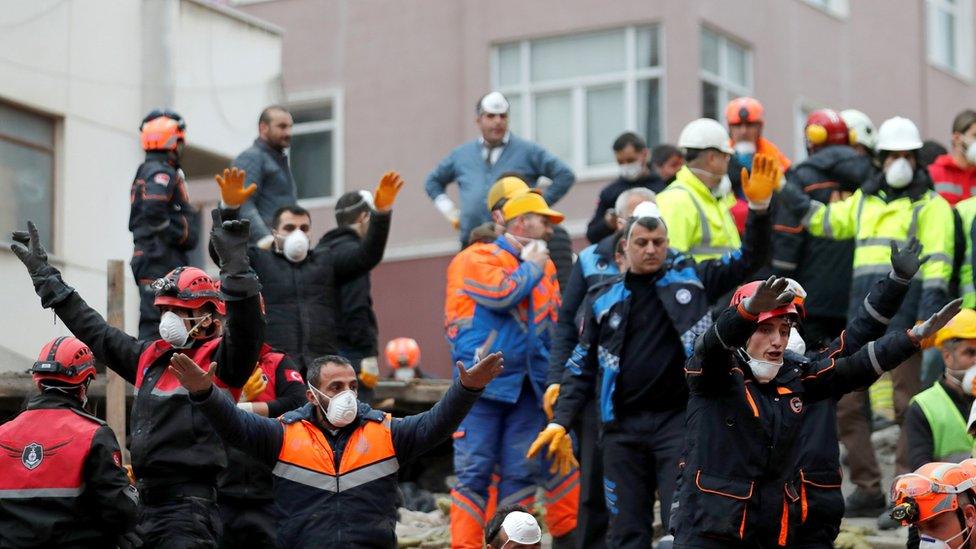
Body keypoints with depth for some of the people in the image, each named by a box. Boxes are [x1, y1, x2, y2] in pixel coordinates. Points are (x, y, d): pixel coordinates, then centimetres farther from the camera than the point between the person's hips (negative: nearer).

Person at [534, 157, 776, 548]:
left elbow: (749, 260, 3)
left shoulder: (692, 279, 6)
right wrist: (560, 421, 4)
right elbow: (582, 366, 13)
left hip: (679, 420, -2)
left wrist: (760, 208, -13)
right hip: (623, 428, 2)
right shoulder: (604, 298, 10)